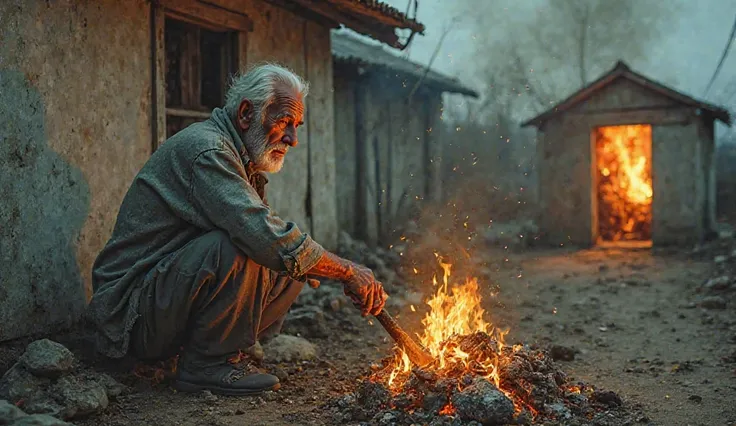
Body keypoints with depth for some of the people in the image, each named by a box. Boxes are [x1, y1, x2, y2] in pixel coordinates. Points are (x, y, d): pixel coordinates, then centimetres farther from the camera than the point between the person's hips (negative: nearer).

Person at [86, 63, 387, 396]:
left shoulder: (245, 162, 13)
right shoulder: (206, 149, -20)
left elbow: (274, 238, 13)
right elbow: (268, 241, -31)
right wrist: (349, 272, -21)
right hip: (132, 313, -9)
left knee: (293, 269, 2)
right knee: (235, 247, -32)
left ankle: (215, 355, 3)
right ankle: (202, 366, -15)